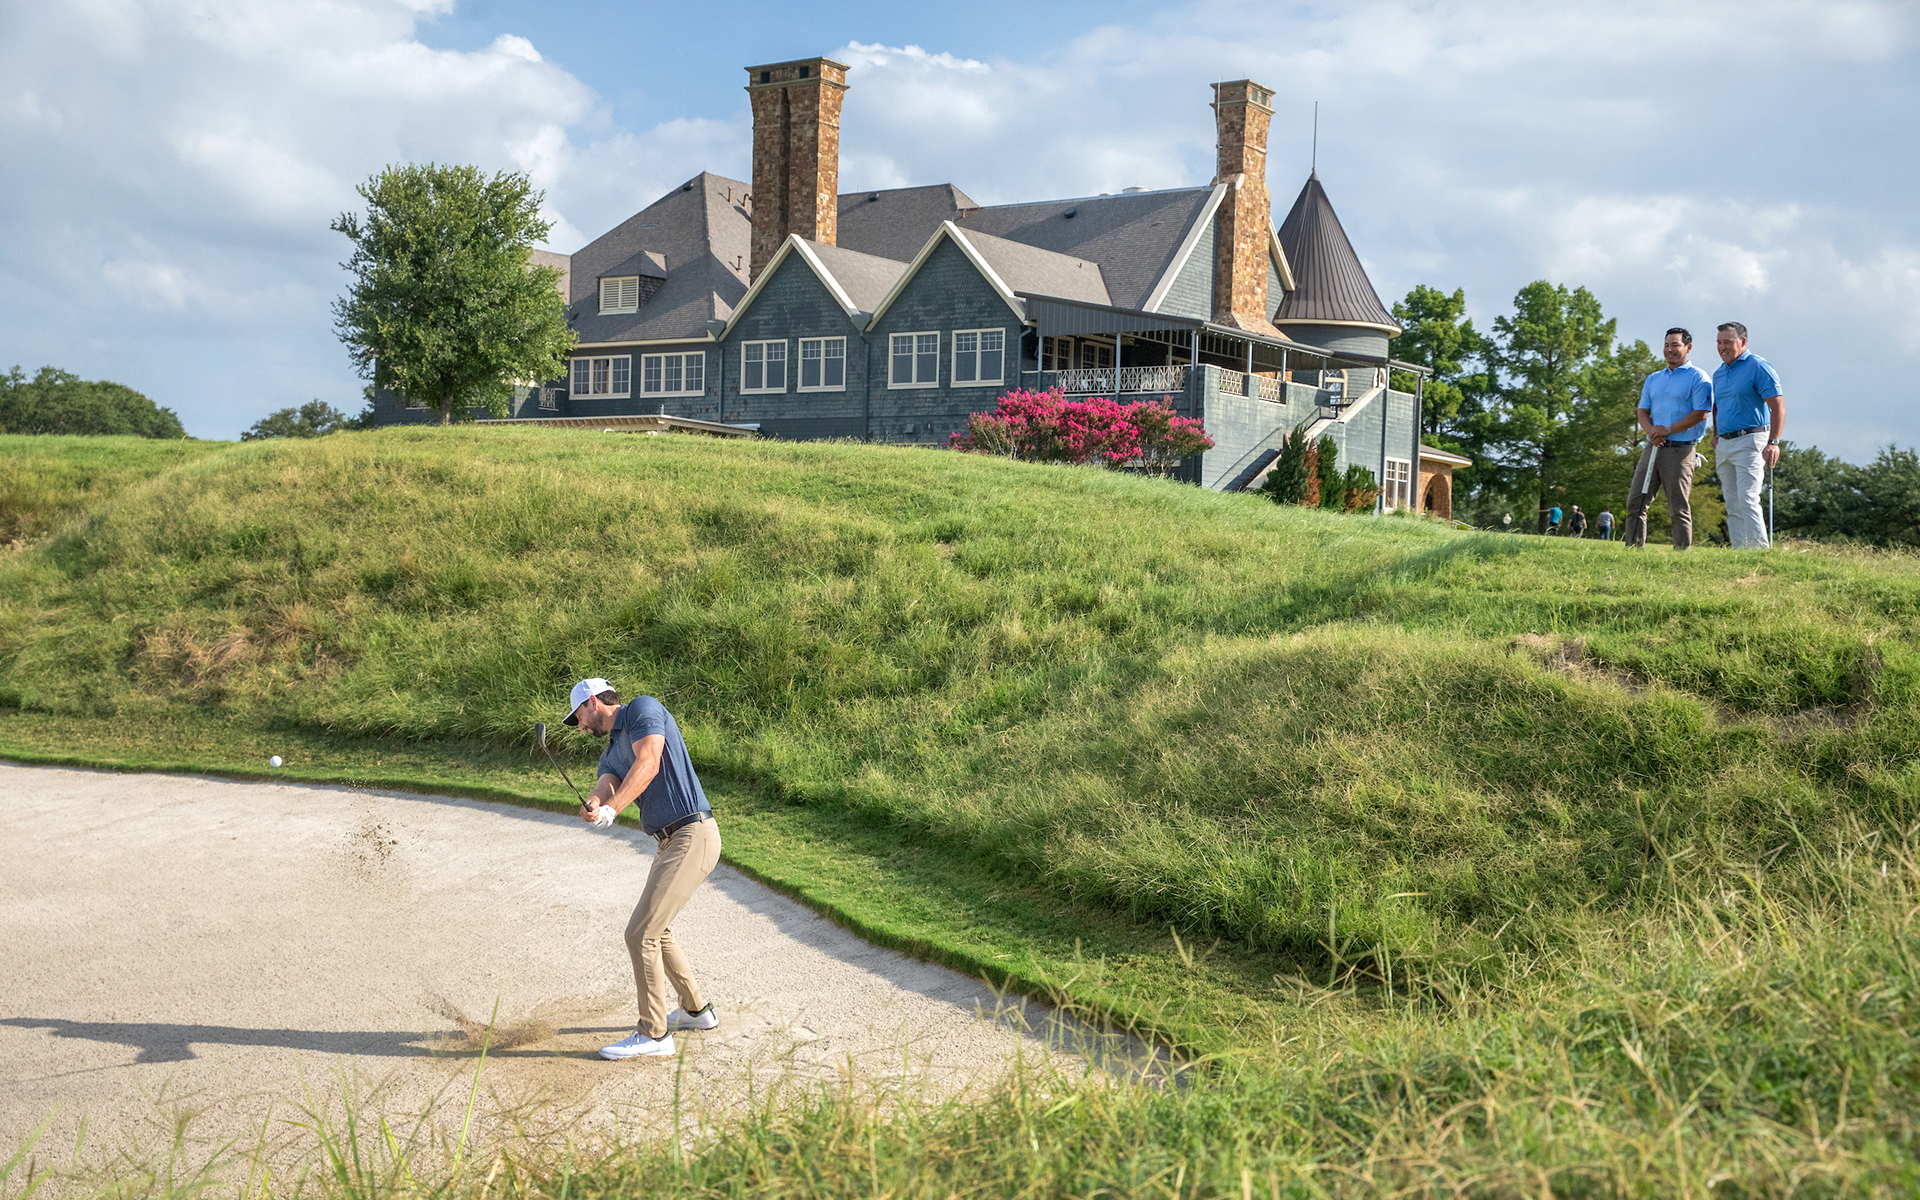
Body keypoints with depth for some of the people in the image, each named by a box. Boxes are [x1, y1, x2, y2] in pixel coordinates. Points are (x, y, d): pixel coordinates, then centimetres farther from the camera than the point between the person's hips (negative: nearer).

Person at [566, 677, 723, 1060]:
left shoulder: (644, 709, -6)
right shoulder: (610, 755, 19)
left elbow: (648, 763, -22)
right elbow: (606, 788, -3)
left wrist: (611, 808, -31)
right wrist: (594, 805, -27)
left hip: (692, 837, -10)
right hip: (671, 841, 10)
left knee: (641, 934, -10)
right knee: (656, 932, 22)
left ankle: (654, 1034, -2)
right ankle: (696, 1010, 37)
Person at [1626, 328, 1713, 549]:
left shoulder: (1698, 377, -1)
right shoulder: (1653, 379, 19)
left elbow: (1701, 413, -10)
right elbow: (1642, 411, 14)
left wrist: (1668, 430, -15)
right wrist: (1651, 430, -7)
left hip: (1680, 450, -6)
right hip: (1653, 447, 6)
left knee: (1679, 509, -4)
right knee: (1635, 502, 1)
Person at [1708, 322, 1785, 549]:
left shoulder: (1758, 367, -6)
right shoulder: (1718, 373, 17)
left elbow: (1778, 406, -12)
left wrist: (1773, 442, -21)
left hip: (1750, 441, -8)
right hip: (1724, 445, 8)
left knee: (1747, 500, -17)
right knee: (1732, 505, 6)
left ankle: (1760, 550, -17)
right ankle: (1739, 551, 8)